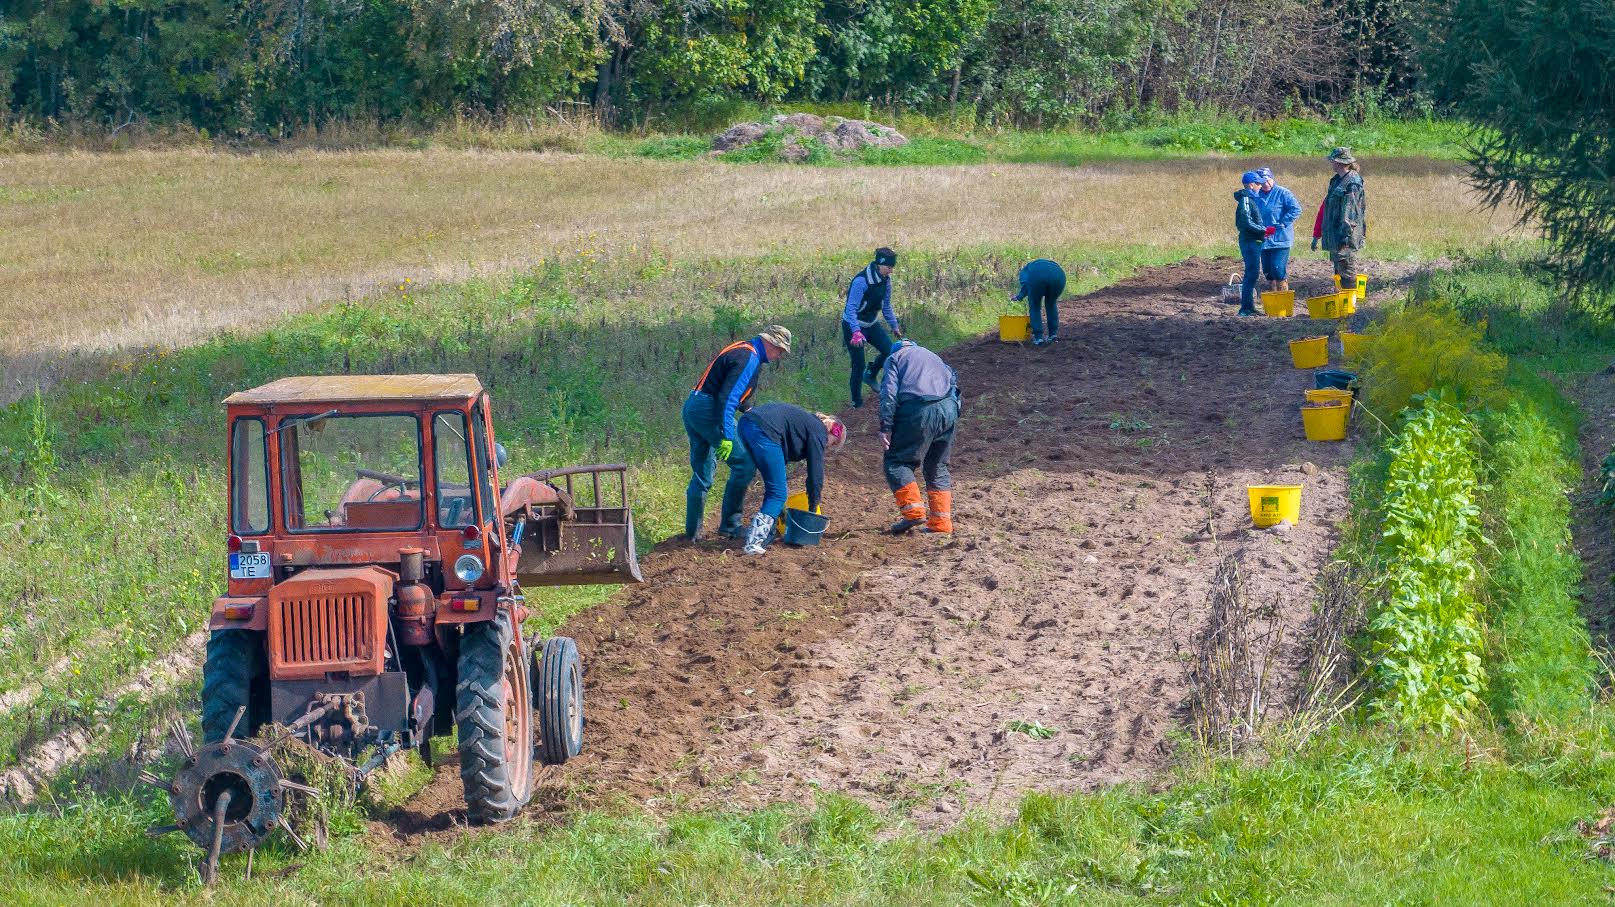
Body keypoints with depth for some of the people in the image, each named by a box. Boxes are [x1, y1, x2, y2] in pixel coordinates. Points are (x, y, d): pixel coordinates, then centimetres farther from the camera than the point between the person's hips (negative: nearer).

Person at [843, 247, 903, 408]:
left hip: (871, 324, 7)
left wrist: (894, 325, 18)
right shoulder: (861, 281, -28)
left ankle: (870, 375, 13)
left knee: (890, 351, -14)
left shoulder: (885, 280, -3)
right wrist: (856, 332, -42)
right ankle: (857, 403, 9)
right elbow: (851, 308, -31)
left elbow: (886, 305, 14)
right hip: (853, 326, -7)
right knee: (858, 365, -6)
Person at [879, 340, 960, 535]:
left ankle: (913, 510, -12)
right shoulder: (932, 356, 34)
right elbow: (953, 379, 30)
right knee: (938, 467, 16)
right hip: (949, 409, 5)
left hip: (919, 410, -5)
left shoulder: (895, 358, 16)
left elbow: (889, 393, 1)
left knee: (895, 461, 3)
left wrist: (886, 427, -4)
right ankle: (941, 522, 13)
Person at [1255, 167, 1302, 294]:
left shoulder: (1283, 193, -6)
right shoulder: (1257, 195, 11)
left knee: (1278, 269, -12)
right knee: (1267, 271, 10)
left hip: (1280, 240, -6)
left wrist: (1282, 224, -16)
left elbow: (1296, 209, -13)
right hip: (1264, 240, 6)